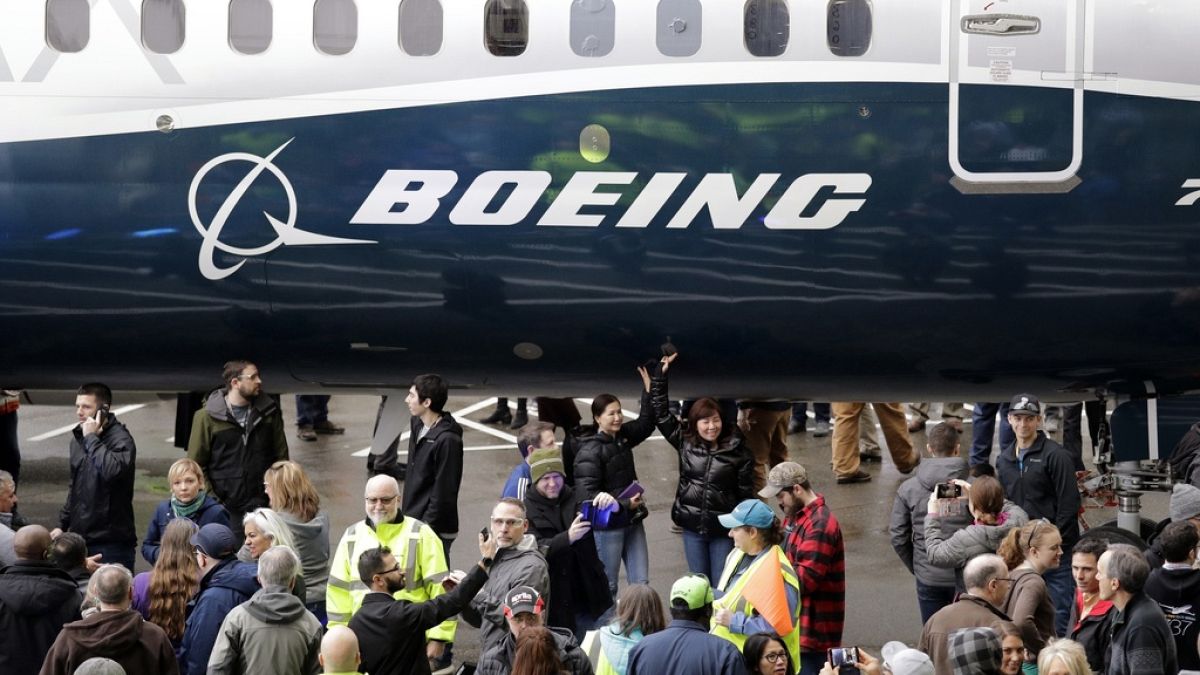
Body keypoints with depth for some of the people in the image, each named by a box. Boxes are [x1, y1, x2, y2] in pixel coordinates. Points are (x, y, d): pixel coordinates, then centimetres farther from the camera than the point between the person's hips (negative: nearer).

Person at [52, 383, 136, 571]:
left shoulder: (120, 439, -10)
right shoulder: (78, 438, 13)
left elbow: (112, 470, -32)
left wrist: (92, 438, -21)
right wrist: (63, 524, 20)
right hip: (80, 536, 7)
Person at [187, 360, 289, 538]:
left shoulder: (269, 413, 8)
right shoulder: (207, 417, -1)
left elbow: (281, 456, 11)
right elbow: (196, 465, -1)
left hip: (262, 508, 2)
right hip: (225, 508, -2)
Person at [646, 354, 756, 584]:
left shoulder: (738, 452, -7)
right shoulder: (684, 442, -1)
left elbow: (746, 493, -4)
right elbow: (661, 414, 2)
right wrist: (660, 375, -2)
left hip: (723, 529, -3)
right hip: (692, 526, 3)